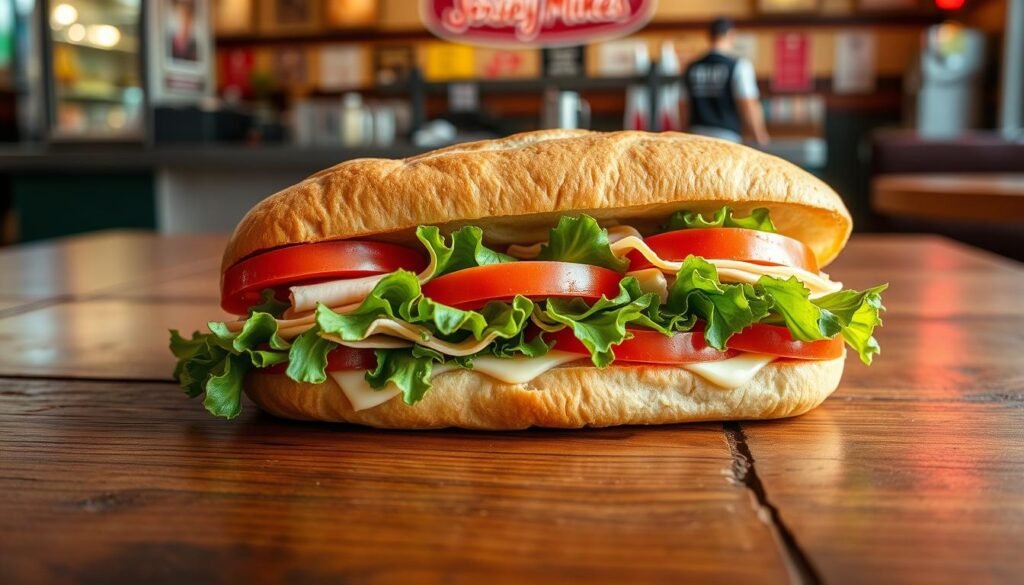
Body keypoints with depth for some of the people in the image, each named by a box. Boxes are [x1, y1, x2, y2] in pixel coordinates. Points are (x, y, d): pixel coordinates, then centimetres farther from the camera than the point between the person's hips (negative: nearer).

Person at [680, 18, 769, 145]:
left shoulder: (692, 67, 8)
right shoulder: (738, 66, -6)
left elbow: (684, 106, 12)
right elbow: (748, 105, -11)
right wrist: (759, 134, 2)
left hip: (697, 134, 5)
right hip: (727, 134, -5)